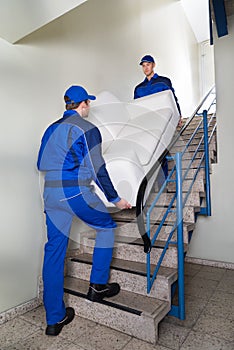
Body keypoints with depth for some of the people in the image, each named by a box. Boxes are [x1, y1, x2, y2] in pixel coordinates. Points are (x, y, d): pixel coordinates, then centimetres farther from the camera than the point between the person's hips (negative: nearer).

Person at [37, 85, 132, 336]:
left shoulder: (51, 128, 16)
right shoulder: (87, 129, -5)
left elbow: (41, 164, 20)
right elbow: (97, 169, -10)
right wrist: (115, 198, -1)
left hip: (50, 194, 7)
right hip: (76, 192, -7)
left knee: (54, 250, 10)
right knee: (106, 226, 16)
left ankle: (54, 319, 21)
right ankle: (97, 286, 23)